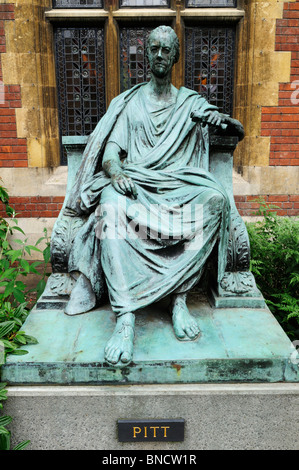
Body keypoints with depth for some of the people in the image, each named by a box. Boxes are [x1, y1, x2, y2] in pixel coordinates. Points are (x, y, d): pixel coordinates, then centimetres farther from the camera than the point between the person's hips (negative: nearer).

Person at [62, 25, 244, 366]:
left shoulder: (191, 102, 19)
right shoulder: (128, 102, 19)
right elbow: (111, 151, 7)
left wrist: (222, 118, -16)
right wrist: (115, 172, -19)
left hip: (178, 185, 1)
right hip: (133, 184, 0)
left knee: (214, 198, -33)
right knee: (112, 205, -36)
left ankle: (179, 299, -29)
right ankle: (125, 318, -42)